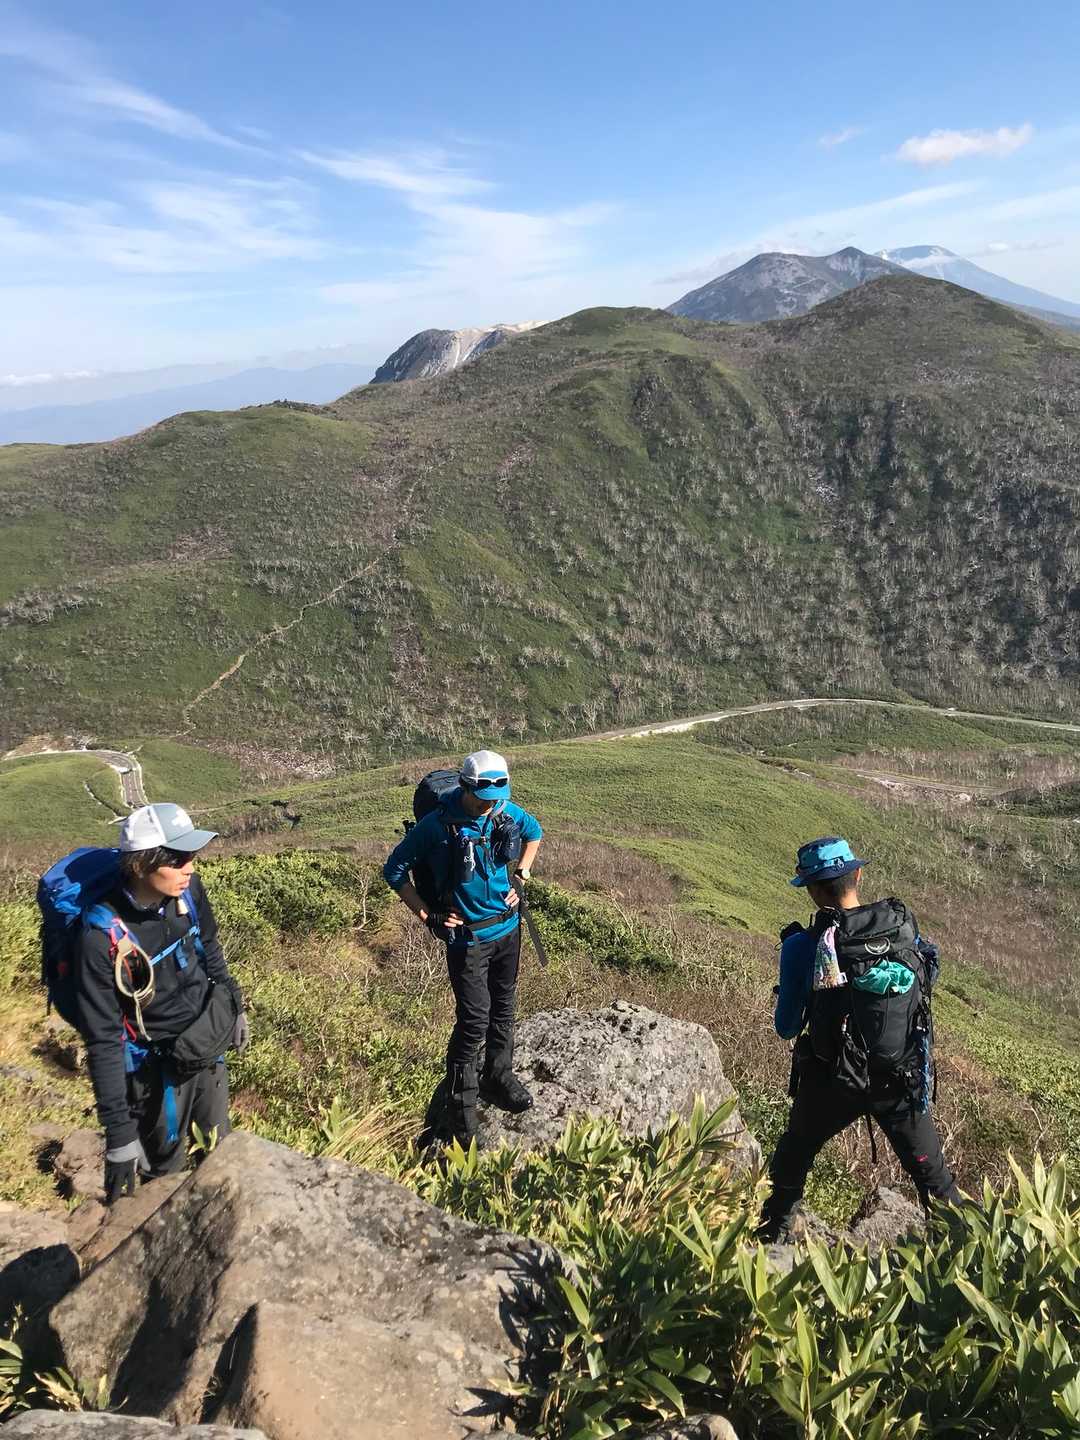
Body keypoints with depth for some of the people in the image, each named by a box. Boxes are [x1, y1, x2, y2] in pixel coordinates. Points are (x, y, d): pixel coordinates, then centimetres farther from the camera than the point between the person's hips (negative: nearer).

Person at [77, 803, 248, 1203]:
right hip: (157, 1063, -5)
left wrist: (234, 1005, 17)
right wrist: (118, 1133, -23)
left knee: (221, 1137, 26)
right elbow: (103, 1040, -25)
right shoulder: (104, 935, -32)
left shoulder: (188, 890, -17)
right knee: (166, 1167, 14)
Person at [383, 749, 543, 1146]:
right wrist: (428, 914, -12)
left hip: (508, 929, 5)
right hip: (467, 936, -5)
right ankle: (460, 1104, 11)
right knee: (474, 1020, -6)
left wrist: (521, 876, 6)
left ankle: (498, 1079, 37)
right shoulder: (437, 826, -21)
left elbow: (534, 833, 18)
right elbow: (395, 870, -10)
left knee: (503, 1008, 18)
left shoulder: (508, 813, -6)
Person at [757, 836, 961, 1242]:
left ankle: (773, 1233, 40)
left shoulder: (804, 947, -19)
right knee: (932, 1174, 20)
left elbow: (787, 1029, -8)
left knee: (792, 1157, 24)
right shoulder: (904, 924, -10)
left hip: (832, 1083, -1)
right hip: (905, 1082, 2)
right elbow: (929, 975, 12)